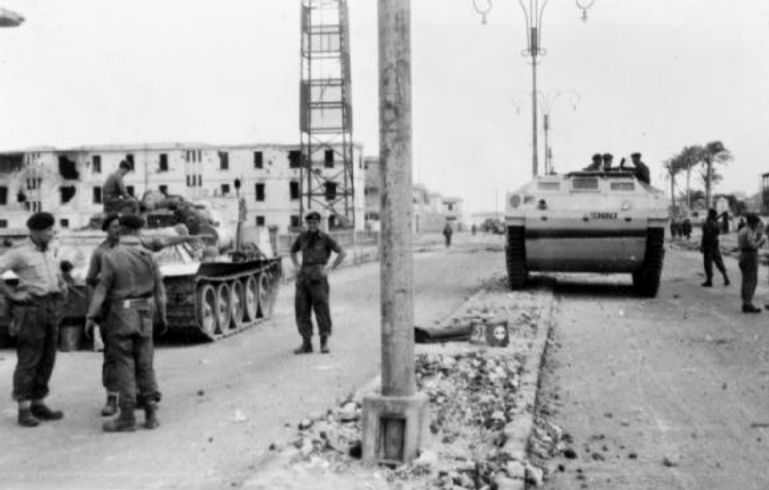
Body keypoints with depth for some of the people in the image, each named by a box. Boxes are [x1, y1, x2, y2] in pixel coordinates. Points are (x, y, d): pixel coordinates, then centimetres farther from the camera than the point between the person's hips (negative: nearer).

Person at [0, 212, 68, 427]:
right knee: (28, 359, -5)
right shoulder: (19, 252, -9)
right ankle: (24, 410, -1)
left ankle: (38, 405, 16)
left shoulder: (49, 251, 13)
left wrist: (62, 286, 15)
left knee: (47, 359, 8)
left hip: (51, 308, 7)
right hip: (30, 309, -7)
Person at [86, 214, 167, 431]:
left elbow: (102, 289, -13)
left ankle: (127, 418, 3)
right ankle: (151, 414, 9)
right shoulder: (149, 257, -1)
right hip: (144, 317, 4)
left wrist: (91, 317, -8)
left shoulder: (111, 257, -12)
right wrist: (162, 316, 15)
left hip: (119, 316, -4)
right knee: (144, 364, 10)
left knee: (124, 365, 0)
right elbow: (159, 289, 5)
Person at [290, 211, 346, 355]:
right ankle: (306, 343, 7)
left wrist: (330, 268, -7)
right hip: (303, 275, 5)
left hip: (318, 275, -4)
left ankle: (324, 343, 2)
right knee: (301, 309, 1)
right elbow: (293, 251, 29)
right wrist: (297, 266, 14)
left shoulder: (325, 238, 0)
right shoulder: (302, 237, 12)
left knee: (322, 308, -5)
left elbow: (342, 253, -2)